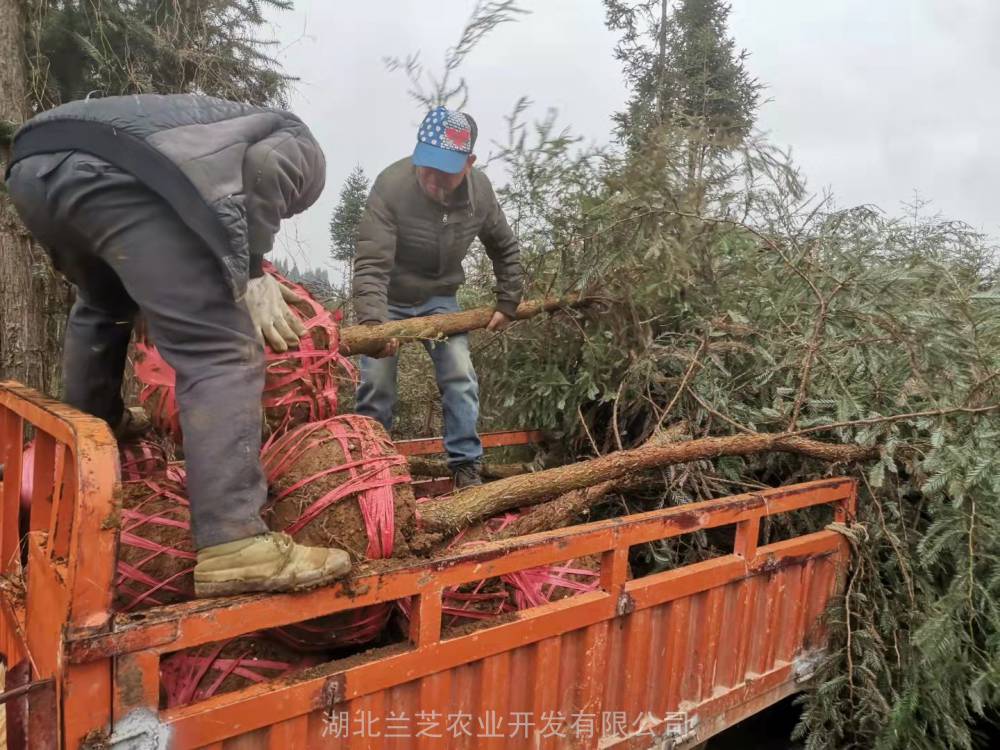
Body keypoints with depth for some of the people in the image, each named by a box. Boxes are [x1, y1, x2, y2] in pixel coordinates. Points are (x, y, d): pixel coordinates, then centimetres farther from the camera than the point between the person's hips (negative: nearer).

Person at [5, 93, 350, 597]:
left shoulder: (217, 123, 43)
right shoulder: (298, 145, 22)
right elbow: (263, 169, -2)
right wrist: (251, 274, 4)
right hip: (112, 173, -9)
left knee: (101, 304, 34)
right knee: (222, 354, -11)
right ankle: (234, 547, -21)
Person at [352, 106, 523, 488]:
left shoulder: (480, 190, -14)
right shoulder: (391, 185, -29)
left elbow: (506, 249, 3)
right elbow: (371, 265, -33)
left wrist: (507, 303, 2)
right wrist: (372, 321, -45)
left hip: (438, 297, 3)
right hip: (388, 299, -3)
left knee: (460, 378, -5)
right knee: (376, 384, -3)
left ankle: (466, 466, 7)